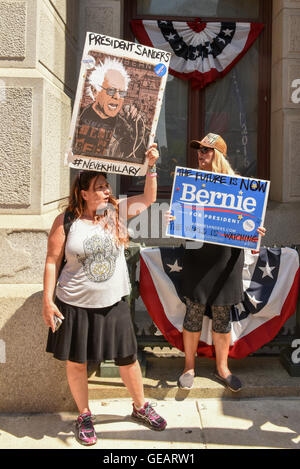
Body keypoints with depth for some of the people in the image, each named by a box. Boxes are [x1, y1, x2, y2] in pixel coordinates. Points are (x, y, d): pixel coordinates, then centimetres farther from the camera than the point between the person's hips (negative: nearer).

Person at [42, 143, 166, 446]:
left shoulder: (117, 210, -1)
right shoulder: (66, 221, -10)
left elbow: (148, 198, 8)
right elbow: (52, 261, -6)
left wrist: (151, 166, -4)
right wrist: (48, 301, -8)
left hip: (113, 303, 3)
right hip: (74, 305, -2)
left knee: (127, 358, 12)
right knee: (76, 362, 11)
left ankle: (140, 407, 35)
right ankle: (84, 416, 33)